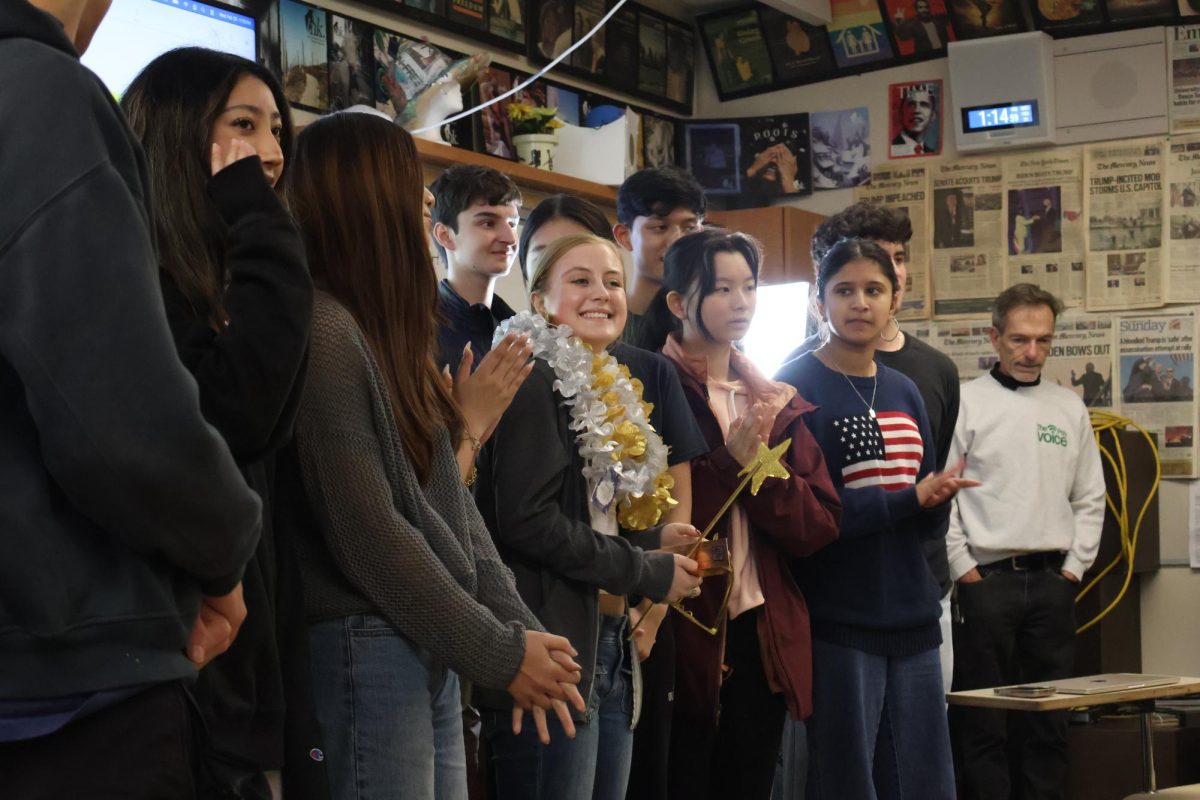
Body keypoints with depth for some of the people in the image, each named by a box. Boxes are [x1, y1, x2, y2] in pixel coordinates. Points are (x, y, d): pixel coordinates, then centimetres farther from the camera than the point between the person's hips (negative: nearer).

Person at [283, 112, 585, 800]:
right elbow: (368, 535, -18)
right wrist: (499, 653, -11)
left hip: (431, 656, 9)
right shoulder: (321, 330, -15)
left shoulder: (385, 332, 14)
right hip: (366, 654, -9)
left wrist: (518, 628, 4)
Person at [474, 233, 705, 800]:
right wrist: (649, 573, -12)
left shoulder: (608, 391, 18)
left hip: (608, 646, 9)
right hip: (552, 648, -9)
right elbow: (528, 519, -20)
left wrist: (651, 538, 8)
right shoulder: (537, 382, -10)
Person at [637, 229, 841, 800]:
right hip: (683, 639, -5)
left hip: (765, 638, 5)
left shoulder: (779, 404, 13)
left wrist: (760, 465, -11)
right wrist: (730, 462, -17)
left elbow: (820, 525, 3)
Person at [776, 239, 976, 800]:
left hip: (913, 621, 6)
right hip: (836, 623, -6)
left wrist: (938, 501, -11)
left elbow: (932, 523, 11)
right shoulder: (795, 389, -5)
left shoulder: (905, 394, 13)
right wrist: (908, 500, -13)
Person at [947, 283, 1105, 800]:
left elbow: (1090, 498, 14)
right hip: (987, 579, -4)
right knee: (984, 724, -1)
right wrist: (964, 569, -9)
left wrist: (1074, 566, 5)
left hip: (1052, 581, 4)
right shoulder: (966, 401, -2)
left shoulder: (1069, 408, 12)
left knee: (1050, 722, 9)